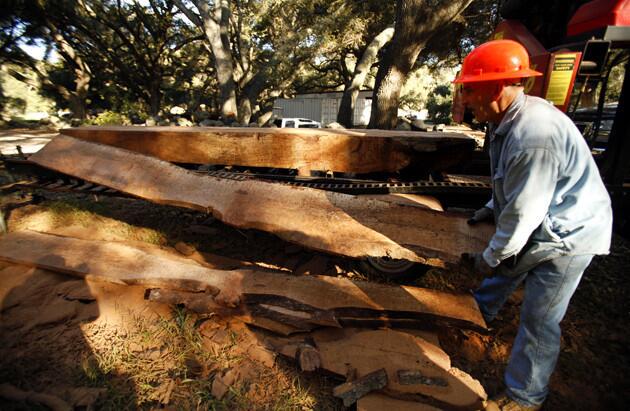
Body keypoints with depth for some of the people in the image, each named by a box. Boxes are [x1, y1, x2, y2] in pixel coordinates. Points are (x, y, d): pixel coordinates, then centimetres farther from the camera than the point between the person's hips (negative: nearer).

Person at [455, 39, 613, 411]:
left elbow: (522, 215, -28)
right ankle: (480, 313, 56)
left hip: (568, 235, -9)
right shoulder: (512, 117, -3)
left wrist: (490, 257, -16)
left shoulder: (534, 136, -34)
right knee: (505, 268, 28)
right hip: (539, 226, 10)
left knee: (539, 321, 3)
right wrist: (492, 207, 12)